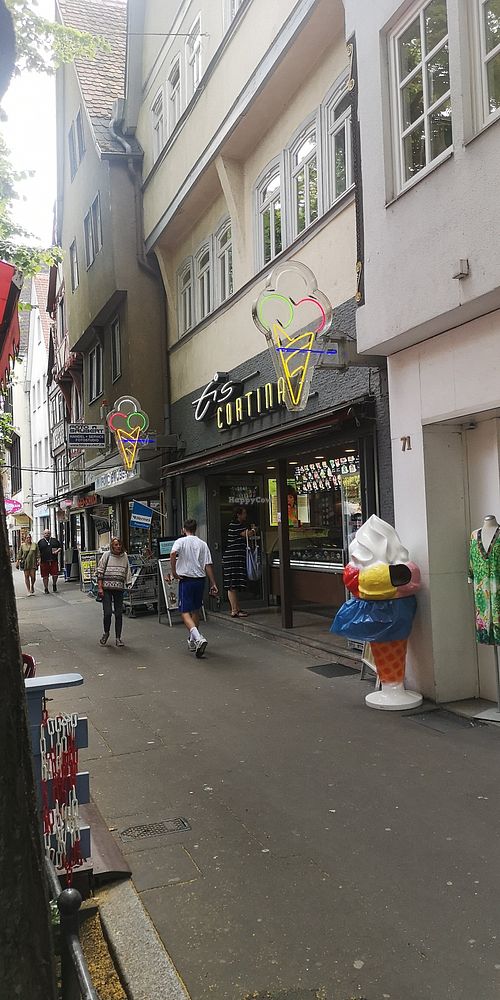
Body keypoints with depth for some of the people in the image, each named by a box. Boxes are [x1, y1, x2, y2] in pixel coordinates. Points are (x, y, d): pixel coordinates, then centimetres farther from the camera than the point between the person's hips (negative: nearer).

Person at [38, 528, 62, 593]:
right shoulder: (40, 542, 8)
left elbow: (60, 547, 17)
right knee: (45, 576, 4)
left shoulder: (55, 540, 13)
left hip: (54, 561, 1)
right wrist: (39, 560, -3)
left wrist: (57, 551, -5)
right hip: (44, 562, -1)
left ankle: (54, 585, 21)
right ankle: (46, 589, 15)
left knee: (55, 574, -4)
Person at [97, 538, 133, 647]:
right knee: (107, 613, -7)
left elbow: (128, 573, 15)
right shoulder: (106, 555, 1)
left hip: (119, 589, 2)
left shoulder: (124, 556, 9)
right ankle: (106, 633, 20)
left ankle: (118, 638, 12)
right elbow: (100, 572, 0)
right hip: (106, 588, -2)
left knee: (119, 614, 3)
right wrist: (100, 587, -7)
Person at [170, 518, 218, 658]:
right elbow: (208, 565, 3)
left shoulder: (180, 541, -2)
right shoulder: (203, 544, 7)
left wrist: (174, 572, -14)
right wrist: (213, 584, 6)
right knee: (195, 610, 19)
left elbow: (173, 554, -24)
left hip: (186, 579, -4)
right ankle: (193, 641, 28)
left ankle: (198, 638, -25)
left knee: (185, 612, -4)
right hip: (200, 579, 4)